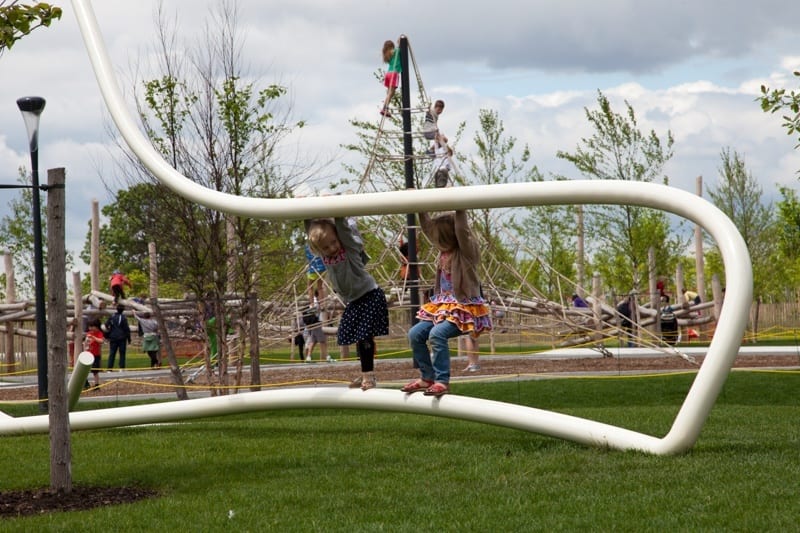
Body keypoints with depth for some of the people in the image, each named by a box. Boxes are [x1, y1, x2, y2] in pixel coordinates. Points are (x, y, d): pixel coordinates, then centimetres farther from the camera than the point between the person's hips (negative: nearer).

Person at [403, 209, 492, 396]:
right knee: (415, 334, -2)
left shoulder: (466, 252, -11)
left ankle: (442, 381, -24)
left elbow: (462, 230, -26)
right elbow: (427, 227, 12)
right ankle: (427, 377, 9)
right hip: (443, 307, 8)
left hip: (464, 309, -8)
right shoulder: (444, 251, 9)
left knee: (437, 334, -30)